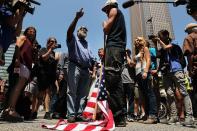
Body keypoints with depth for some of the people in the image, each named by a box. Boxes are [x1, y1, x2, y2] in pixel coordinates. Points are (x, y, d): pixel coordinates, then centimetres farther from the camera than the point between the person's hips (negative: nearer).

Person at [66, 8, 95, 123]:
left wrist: (93, 70, 7)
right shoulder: (73, 39, 14)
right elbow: (69, 31, -10)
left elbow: (91, 59, 22)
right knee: (72, 91, -10)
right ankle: (71, 114, -11)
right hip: (75, 67, -6)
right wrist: (77, 18, -21)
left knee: (83, 93, 1)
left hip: (86, 69, 6)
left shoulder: (87, 44, 31)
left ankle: (79, 114, 4)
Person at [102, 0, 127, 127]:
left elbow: (106, 30, 1)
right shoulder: (120, 15, 33)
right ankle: (120, 116, 2)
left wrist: (104, 23, 20)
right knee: (116, 81, 3)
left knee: (111, 79, -18)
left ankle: (118, 116, -23)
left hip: (113, 47, -9)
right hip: (119, 47, 9)